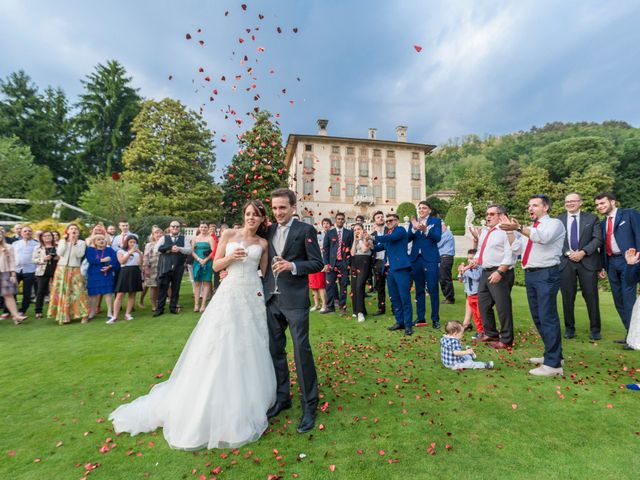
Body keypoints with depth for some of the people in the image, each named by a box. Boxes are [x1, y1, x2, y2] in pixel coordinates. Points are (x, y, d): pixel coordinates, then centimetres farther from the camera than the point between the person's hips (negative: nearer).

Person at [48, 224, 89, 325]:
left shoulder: (81, 242, 4)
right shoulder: (62, 241, 10)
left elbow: (79, 254, -11)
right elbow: (59, 253, -6)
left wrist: (74, 243, -11)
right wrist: (65, 241, -5)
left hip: (75, 270, -2)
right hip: (62, 269, 2)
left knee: (78, 292, -6)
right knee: (61, 292, 2)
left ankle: (84, 314, -1)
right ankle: (63, 316, 10)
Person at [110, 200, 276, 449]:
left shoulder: (263, 243, 8)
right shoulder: (229, 234, 3)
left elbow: (264, 272, 13)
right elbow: (216, 265, 2)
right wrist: (231, 257, -14)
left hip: (253, 298, 2)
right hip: (229, 294, -2)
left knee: (251, 350, 9)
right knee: (221, 349, 2)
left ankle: (248, 402, 30)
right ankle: (214, 408, 19)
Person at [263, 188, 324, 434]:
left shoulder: (305, 230, -5)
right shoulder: (268, 231, 10)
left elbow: (317, 263, -8)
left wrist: (292, 266, -21)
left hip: (295, 300, -5)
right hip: (271, 299, 6)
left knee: (302, 351, -2)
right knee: (275, 350, 14)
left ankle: (309, 405, 15)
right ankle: (282, 397, 33)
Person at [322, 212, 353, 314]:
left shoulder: (349, 233, 9)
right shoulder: (329, 233, 8)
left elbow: (352, 247, 8)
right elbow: (325, 249, 5)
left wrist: (350, 262, -1)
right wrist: (326, 263, -4)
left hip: (344, 263, 0)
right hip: (332, 262, 0)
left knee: (343, 285, 2)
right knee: (329, 284, -1)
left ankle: (342, 307, 11)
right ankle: (330, 306, 10)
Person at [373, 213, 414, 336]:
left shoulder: (400, 230, -1)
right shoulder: (388, 234, 20)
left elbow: (390, 238, -18)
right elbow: (380, 247, 17)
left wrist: (373, 238, -11)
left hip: (400, 268, -8)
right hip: (390, 269, 8)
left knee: (405, 297, -5)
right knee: (394, 298, 12)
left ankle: (408, 325, 2)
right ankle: (399, 322, 22)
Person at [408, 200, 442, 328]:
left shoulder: (436, 221, 4)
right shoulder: (413, 221, 13)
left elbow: (437, 237, -10)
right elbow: (408, 239, 1)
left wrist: (425, 229, -26)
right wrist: (414, 229, -16)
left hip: (430, 259, -3)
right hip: (416, 258, 4)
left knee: (433, 289, -3)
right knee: (419, 289, 10)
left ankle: (435, 319, 7)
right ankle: (420, 318, 18)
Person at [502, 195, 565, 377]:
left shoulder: (554, 223, -3)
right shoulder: (530, 229, 21)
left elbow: (543, 237, -24)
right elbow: (516, 247, 17)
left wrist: (519, 228, -34)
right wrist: (509, 230, 5)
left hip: (546, 274, -8)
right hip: (530, 274, 9)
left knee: (547, 318, -8)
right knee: (537, 317, 15)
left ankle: (553, 364, -2)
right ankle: (552, 354, 29)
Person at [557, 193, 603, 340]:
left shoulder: (592, 218, 8)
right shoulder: (558, 220, 9)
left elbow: (598, 239, 0)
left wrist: (583, 252, -13)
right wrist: (568, 253, -11)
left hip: (588, 261, 0)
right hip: (565, 262, 0)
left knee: (591, 296, 2)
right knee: (568, 297, 3)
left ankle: (595, 329, 14)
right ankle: (569, 328, 14)